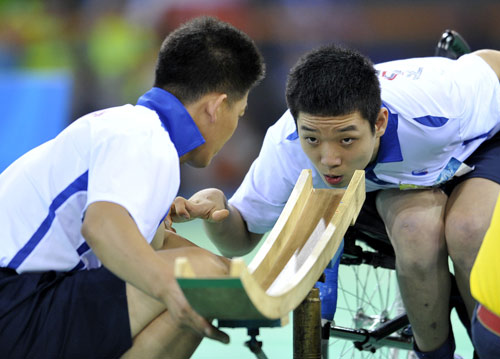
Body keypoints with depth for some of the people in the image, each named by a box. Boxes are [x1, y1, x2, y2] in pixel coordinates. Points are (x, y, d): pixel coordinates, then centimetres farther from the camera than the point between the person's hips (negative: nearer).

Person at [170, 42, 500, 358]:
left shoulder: (435, 107, -41)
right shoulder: (286, 149, -33)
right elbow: (241, 240, -18)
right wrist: (215, 209, -40)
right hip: (385, 180, 2)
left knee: (468, 231, -32)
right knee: (417, 231, -32)